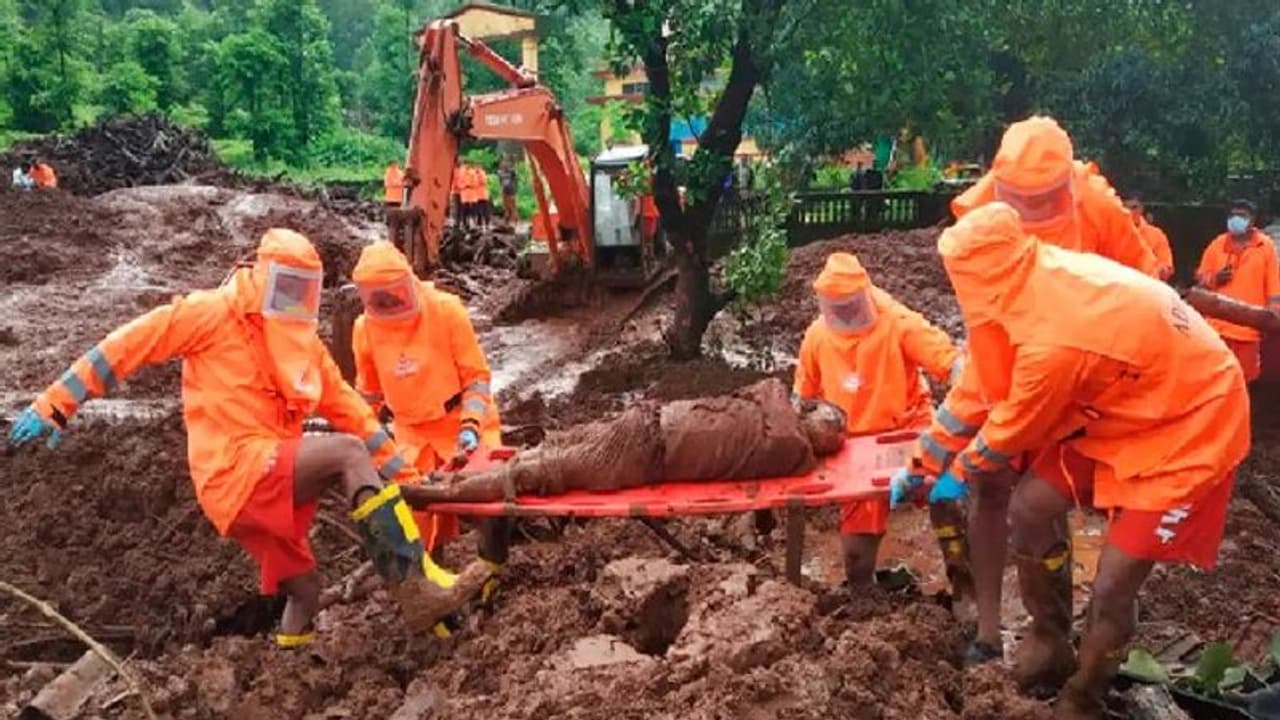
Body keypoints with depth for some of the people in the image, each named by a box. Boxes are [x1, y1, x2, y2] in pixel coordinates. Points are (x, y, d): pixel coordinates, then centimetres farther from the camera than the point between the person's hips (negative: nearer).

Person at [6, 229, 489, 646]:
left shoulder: (304, 342, 16)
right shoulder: (215, 312, -4)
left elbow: (348, 408, 14)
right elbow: (127, 346, -4)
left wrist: (400, 471, 8)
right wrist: (55, 406, -7)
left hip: (272, 480, 8)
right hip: (235, 469, -8)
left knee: (304, 590, 12)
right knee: (346, 451, -26)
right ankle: (418, 584, -33)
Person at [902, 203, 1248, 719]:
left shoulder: (1052, 339, -35)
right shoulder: (1045, 283, -10)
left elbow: (1012, 429, -15)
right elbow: (983, 388, 4)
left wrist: (960, 473, 6)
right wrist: (922, 464, 12)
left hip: (1191, 425, -8)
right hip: (1128, 407, 8)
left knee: (1111, 587, -5)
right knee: (1031, 508, 4)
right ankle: (1050, 647, 25)